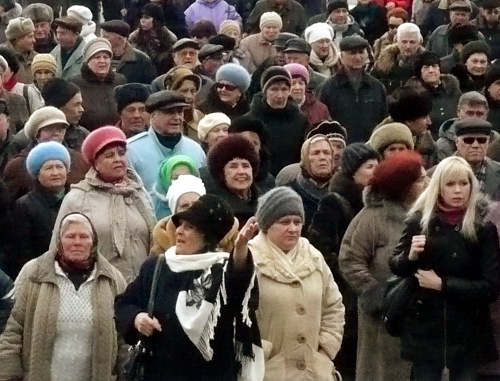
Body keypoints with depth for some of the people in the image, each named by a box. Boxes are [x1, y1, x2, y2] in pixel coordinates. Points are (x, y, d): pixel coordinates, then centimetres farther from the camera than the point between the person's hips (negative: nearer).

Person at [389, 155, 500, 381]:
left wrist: (443, 284, -14)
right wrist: (411, 255, -13)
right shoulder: (419, 221, 1)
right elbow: (395, 267, 9)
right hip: (425, 328, 1)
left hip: (468, 332, -1)